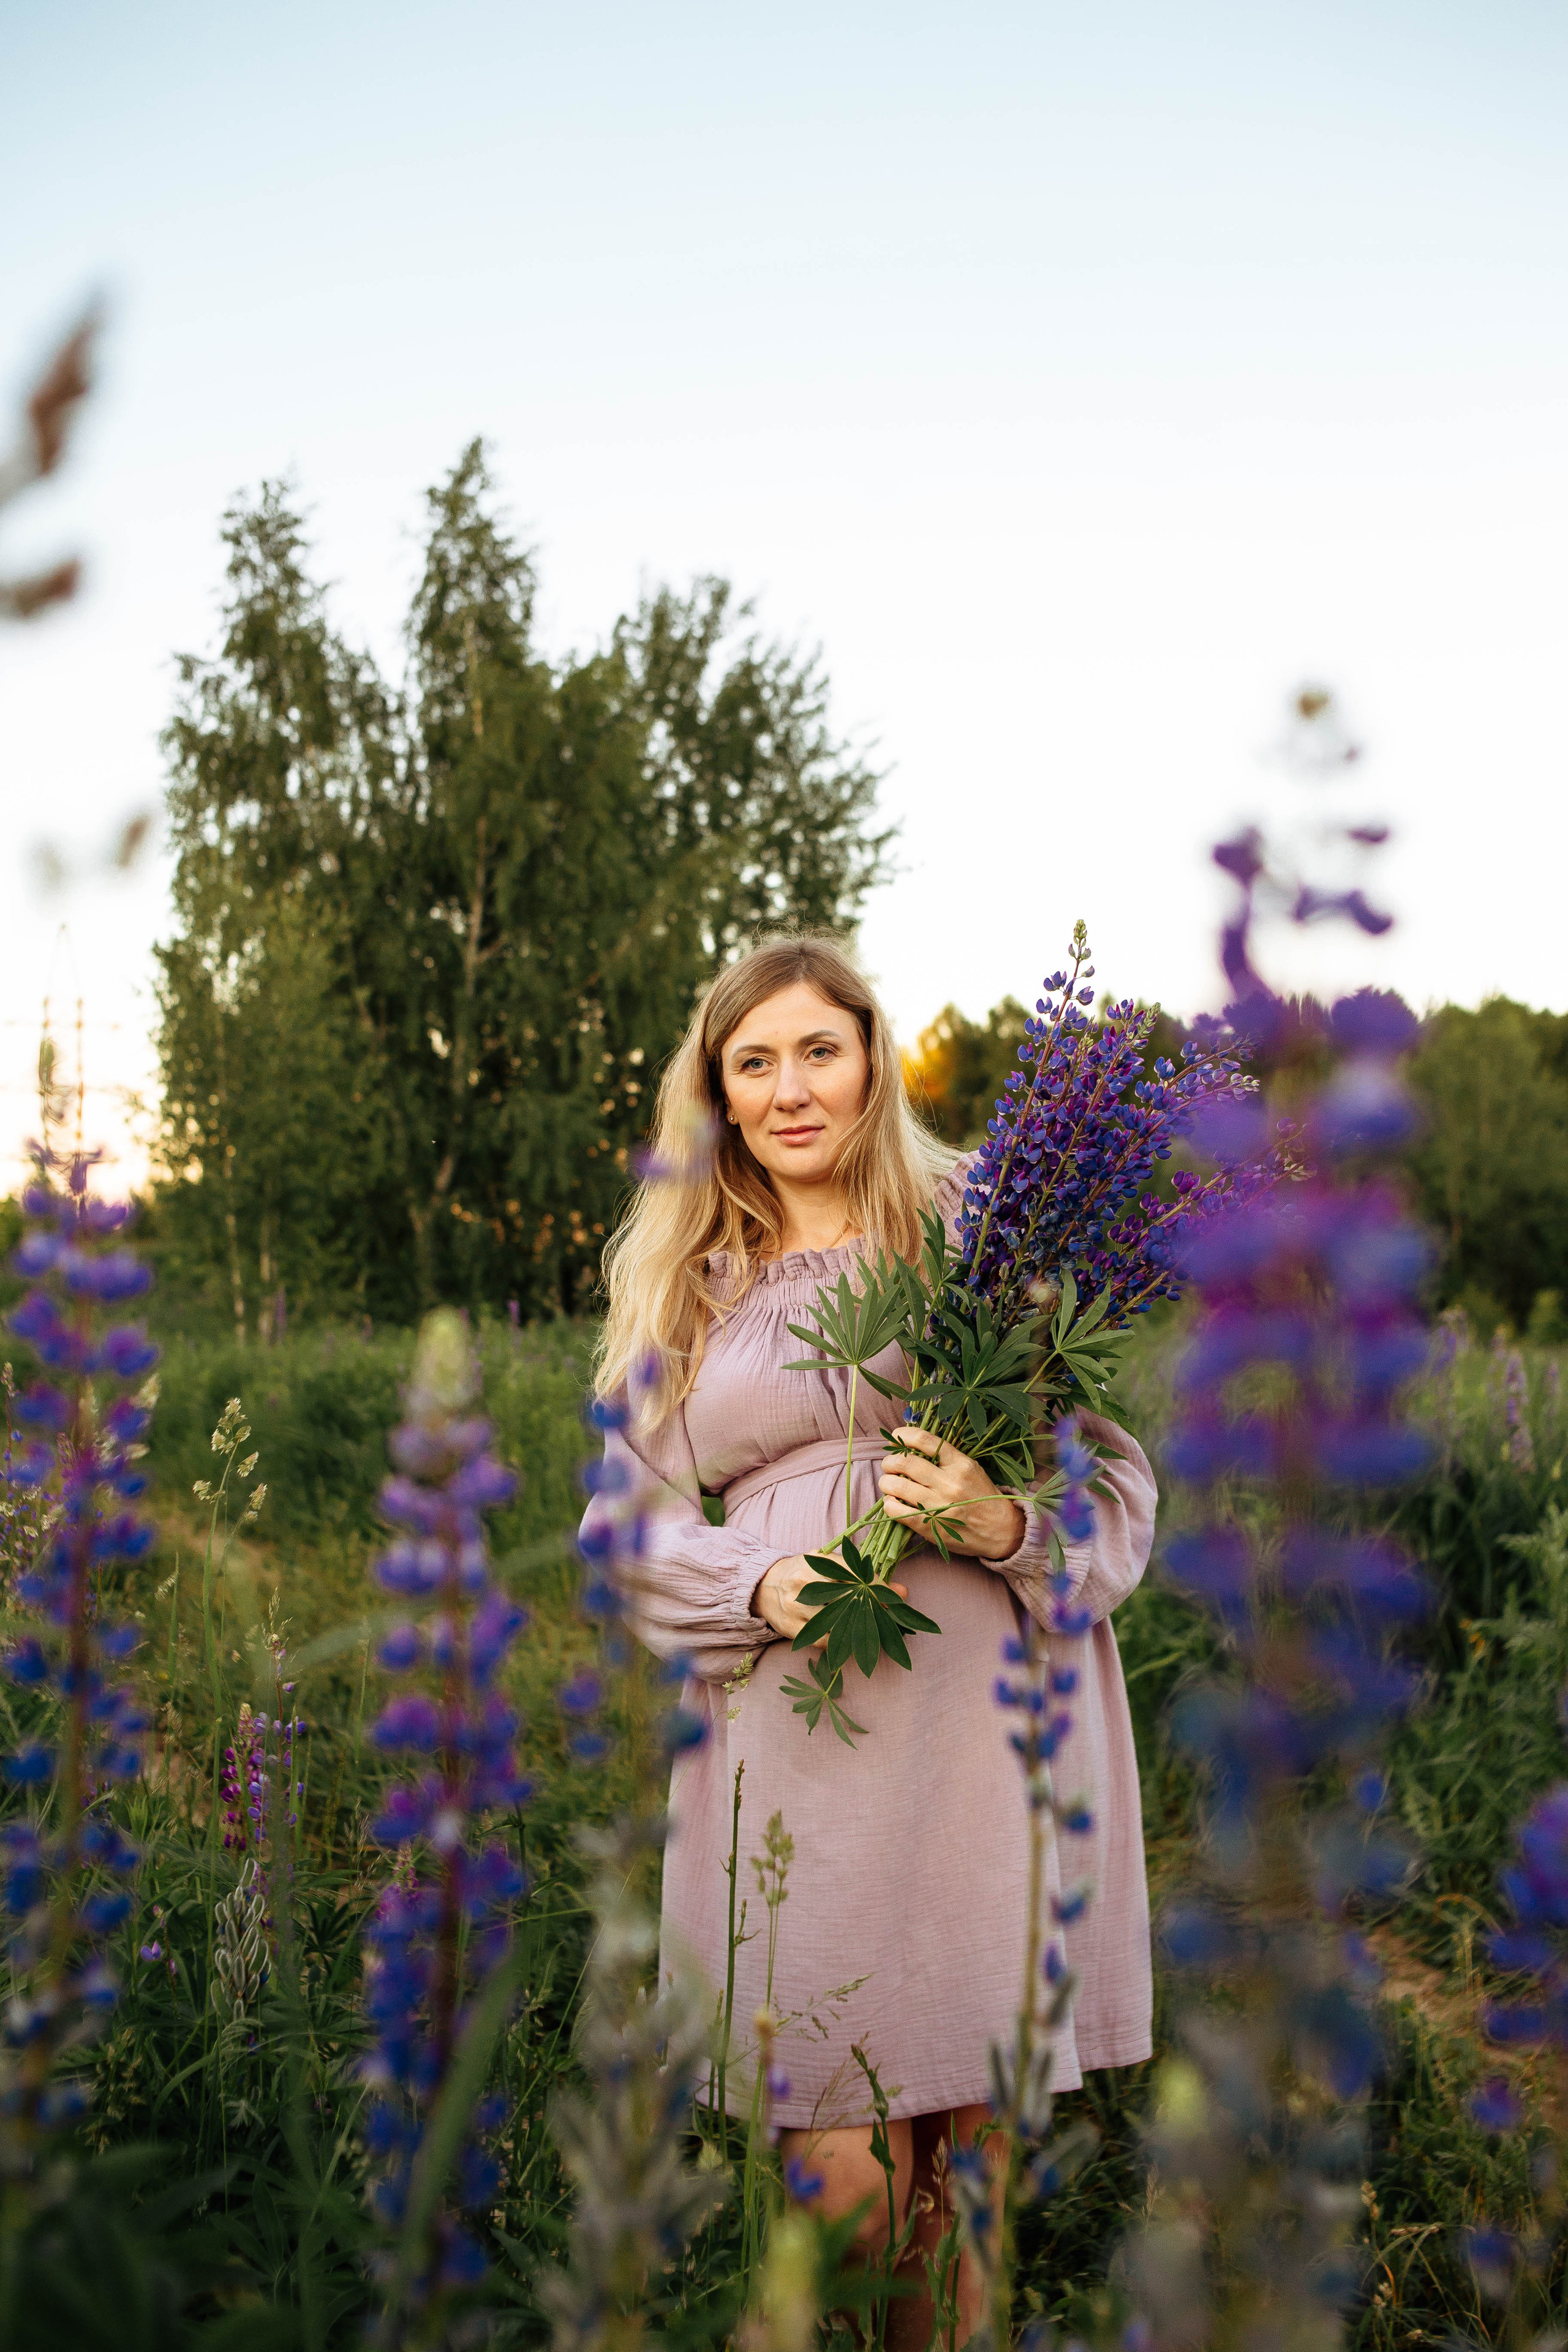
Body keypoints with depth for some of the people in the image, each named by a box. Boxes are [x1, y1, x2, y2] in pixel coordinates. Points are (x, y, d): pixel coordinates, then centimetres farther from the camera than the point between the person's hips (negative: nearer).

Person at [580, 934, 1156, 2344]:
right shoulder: (680, 1283, 14)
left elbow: (1116, 1469, 6)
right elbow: (628, 1516, 12)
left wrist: (1011, 1527, -15)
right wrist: (757, 1586, -7)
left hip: (988, 1714, -1)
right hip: (796, 1736, 1)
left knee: (981, 2146, 4)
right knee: (842, 2173, -2)